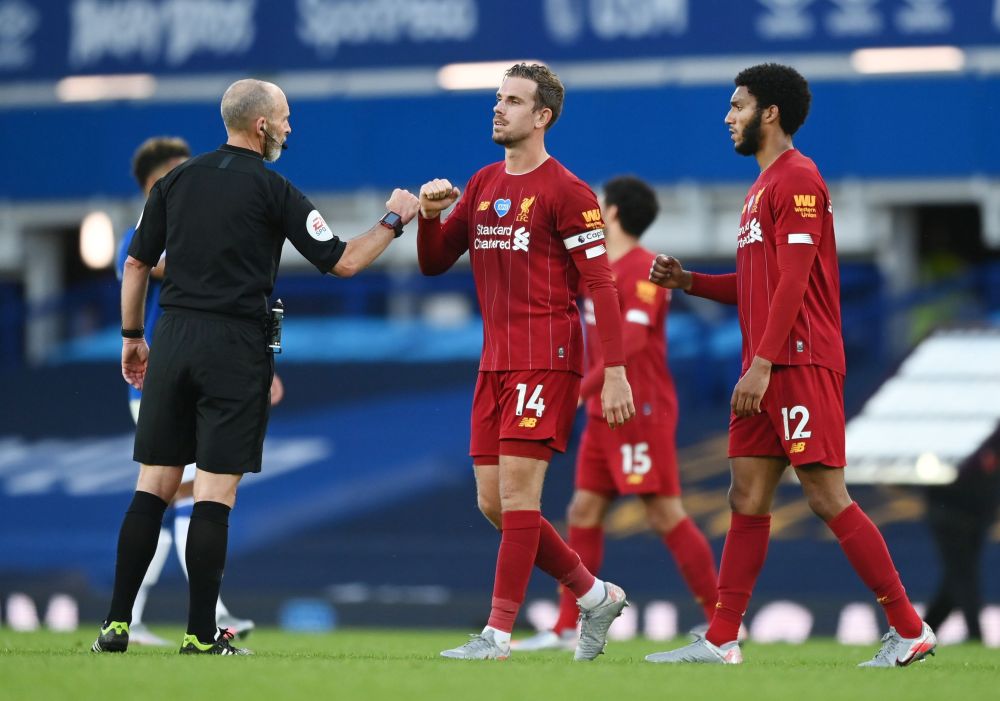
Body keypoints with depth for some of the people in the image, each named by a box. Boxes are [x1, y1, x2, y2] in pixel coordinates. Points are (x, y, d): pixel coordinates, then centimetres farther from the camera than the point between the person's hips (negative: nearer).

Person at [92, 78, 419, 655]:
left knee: (154, 487, 7)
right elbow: (343, 262, -4)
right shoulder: (273, 191, -5)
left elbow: (137, 263, 13)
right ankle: (202, 635, -3)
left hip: (173, 339, 4)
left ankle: (117, 624, 3)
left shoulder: (178, 180, 9)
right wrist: (394, 222, 10)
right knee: (215, 494, -3)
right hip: (236, 347, -4)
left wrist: (132, 337, 24)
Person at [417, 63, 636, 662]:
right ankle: (596, 596, 20)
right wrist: (430, 215, -1)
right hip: (496, 361, 8)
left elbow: (602, 284, -11)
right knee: (494, 503, 6)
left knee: (517, 491, -12)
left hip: (547, 360, -8)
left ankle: (499, 633, -11)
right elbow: (434, 263, 20)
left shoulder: (566, 192, -7)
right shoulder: (483, 185, 15)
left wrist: (616, 371, -18)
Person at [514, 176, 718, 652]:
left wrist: (582, 390, -28)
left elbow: (632, 340, -24)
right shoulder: (602, 270, 14)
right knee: (583, 514, 7)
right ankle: (566, 630, 10)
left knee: (666, 516, -10)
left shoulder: (642, 270, -15)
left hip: (641, 415, -9)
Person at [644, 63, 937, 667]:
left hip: (802, 364, -10)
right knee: (747, 498, 7)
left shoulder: (797, 179, -10)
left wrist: (763, 365, -21)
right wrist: (687, 282, 15)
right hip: (768, 369, 10)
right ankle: (721, 641, 8)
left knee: (827, 497, -10)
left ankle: (910, 630, -6)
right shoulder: (765, 186, 21)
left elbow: (792, 282, -17)